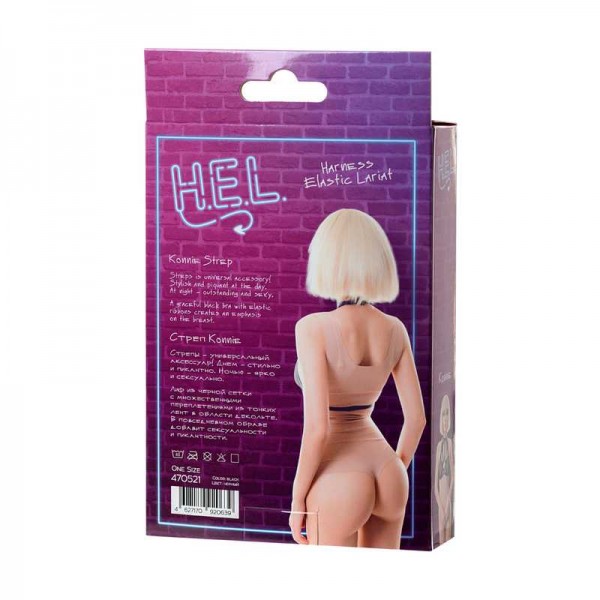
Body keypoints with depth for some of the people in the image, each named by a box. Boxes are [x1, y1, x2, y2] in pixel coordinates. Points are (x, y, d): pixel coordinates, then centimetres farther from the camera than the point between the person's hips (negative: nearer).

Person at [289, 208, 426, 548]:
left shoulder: (315, 328, -17)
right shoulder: (395, 329, 2)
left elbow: (317, 427, -21)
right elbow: (417, 417, 7)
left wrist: (298, 501, -10)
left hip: (339, 483, -6)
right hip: (383, 475, 6)